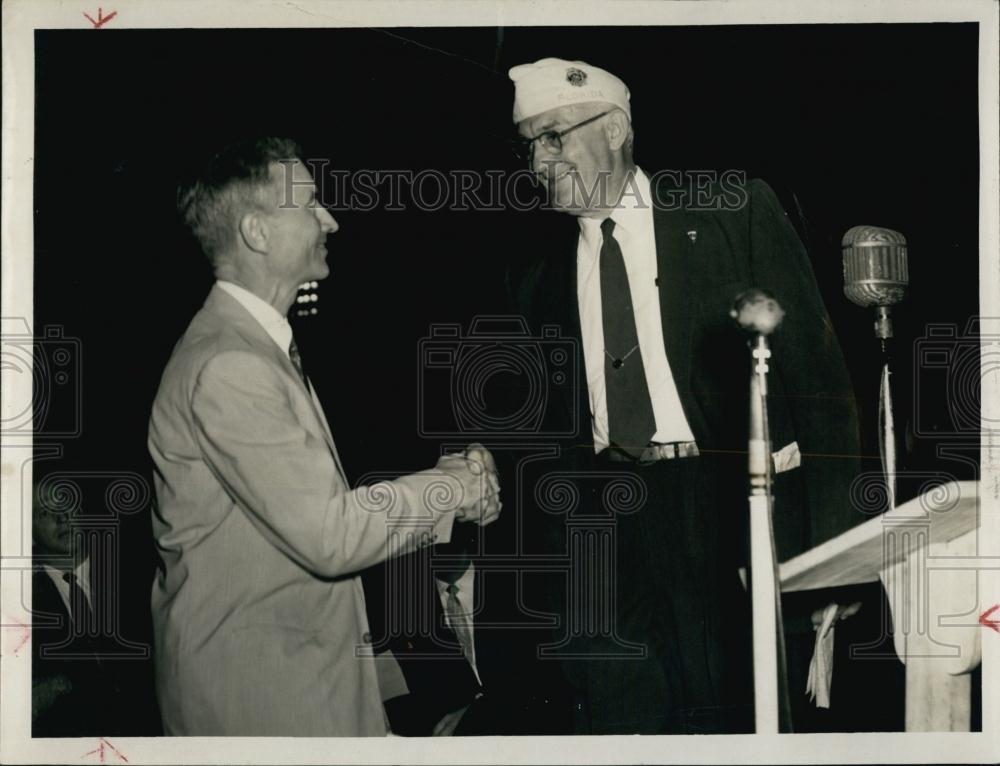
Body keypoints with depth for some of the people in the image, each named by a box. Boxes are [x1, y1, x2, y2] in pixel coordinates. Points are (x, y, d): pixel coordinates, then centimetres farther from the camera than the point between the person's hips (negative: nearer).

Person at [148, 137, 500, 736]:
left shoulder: (261, 346, 13)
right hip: (257, 686, -10)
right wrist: (451, 490, -11)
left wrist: (434, 485, 2)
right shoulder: (227, 366, -21)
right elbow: (328, 534, -25)